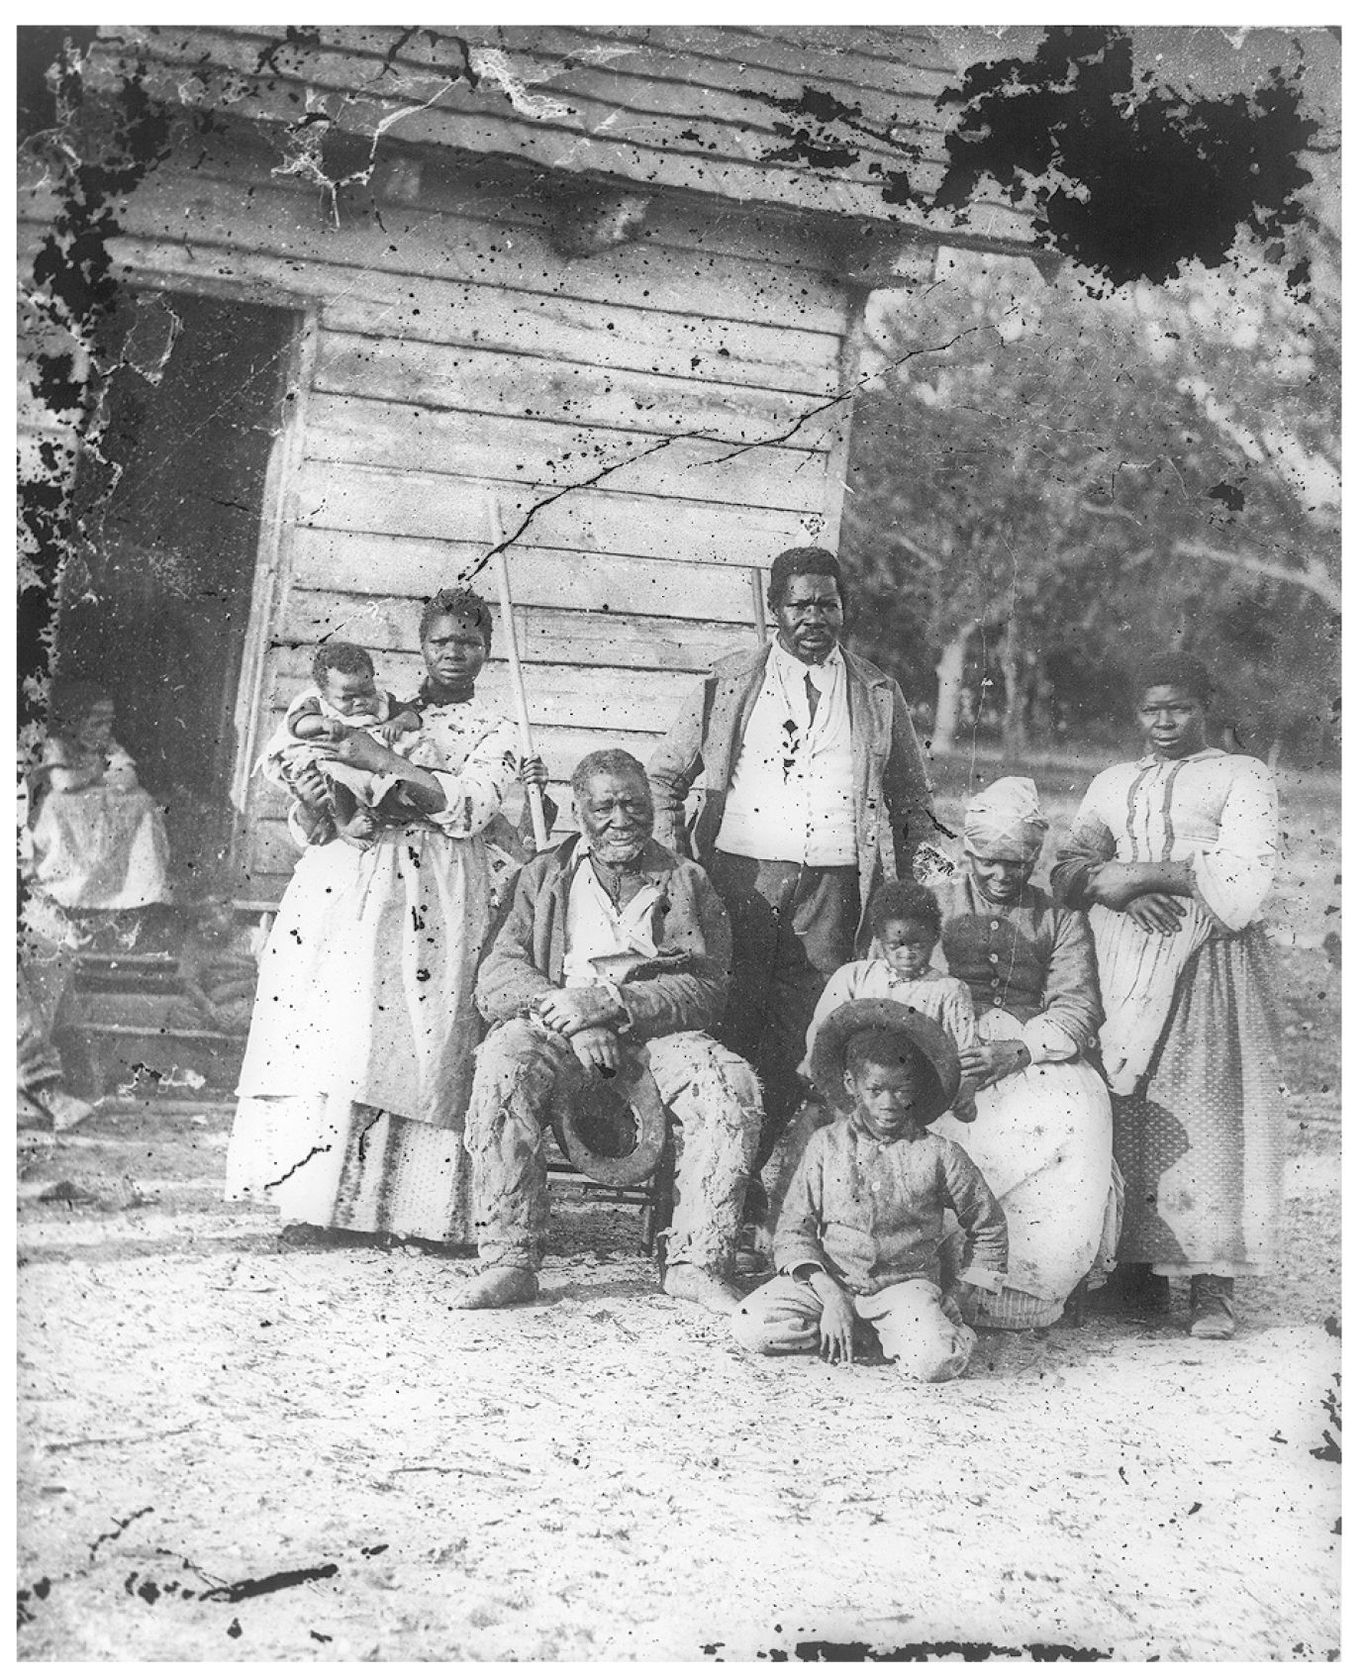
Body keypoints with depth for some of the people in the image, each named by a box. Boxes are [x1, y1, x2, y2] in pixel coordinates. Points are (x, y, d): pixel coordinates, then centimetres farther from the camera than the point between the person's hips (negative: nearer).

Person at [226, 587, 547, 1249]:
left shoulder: (494, 735, 14)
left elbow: (470, 808, -7)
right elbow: (313, 823, 19)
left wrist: (386, 762, -12)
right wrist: (311, 802, -5)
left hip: (428, 899, -2)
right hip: (342, 881, 3)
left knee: (401, 1035, -13)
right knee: (320, 1025, -9)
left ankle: (410, 1205, -9)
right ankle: (309, 1200, -7)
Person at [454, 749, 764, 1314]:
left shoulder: (687, 881, 12)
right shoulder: (543, 875, 14)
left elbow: (706, 991, -1)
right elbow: (496, 979, 2)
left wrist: (609, 1003, -17)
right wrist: (569, 1017, -18)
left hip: (659, 1031, 0)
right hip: (561, 1031, 0)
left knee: (733, 1089, -29)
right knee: (504, 1061, -32)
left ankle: (696, 1263, -20)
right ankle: (508, 1260, -28)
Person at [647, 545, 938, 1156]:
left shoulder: (879, 695, 14)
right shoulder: (731, 682, 12)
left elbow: (914, 803, 20)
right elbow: (663, 775, 16)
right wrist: (672, 861, 3)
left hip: (833, 885, 1)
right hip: (740, 874, -1)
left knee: (803, 1036, -1)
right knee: (728, 1022, -4)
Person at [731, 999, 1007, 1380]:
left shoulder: (938, 1155, -3)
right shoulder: (826, 1145, 1)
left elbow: (988, 1226, 10)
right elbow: (795, 1227, 0)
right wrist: (829, 1296, -12)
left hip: (906, 1281, -2)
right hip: (829, 1280, 3)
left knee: (936, 1361, -32)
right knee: (750, 1327, -20)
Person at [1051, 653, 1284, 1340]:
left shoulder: (1241, 776, 11)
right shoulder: (1111, 784, 24)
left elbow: (1242, 875, -4)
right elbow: (1068, 870, 13)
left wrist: (1142, 872, -8)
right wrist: (1116, 890, -8)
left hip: (1210, 961, -3)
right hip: (1123, 966, 4)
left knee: (1208, 1105, -10)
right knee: (1127, 1109, -5)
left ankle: (1210, 1284, -9)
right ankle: (1138, 1266, -1)